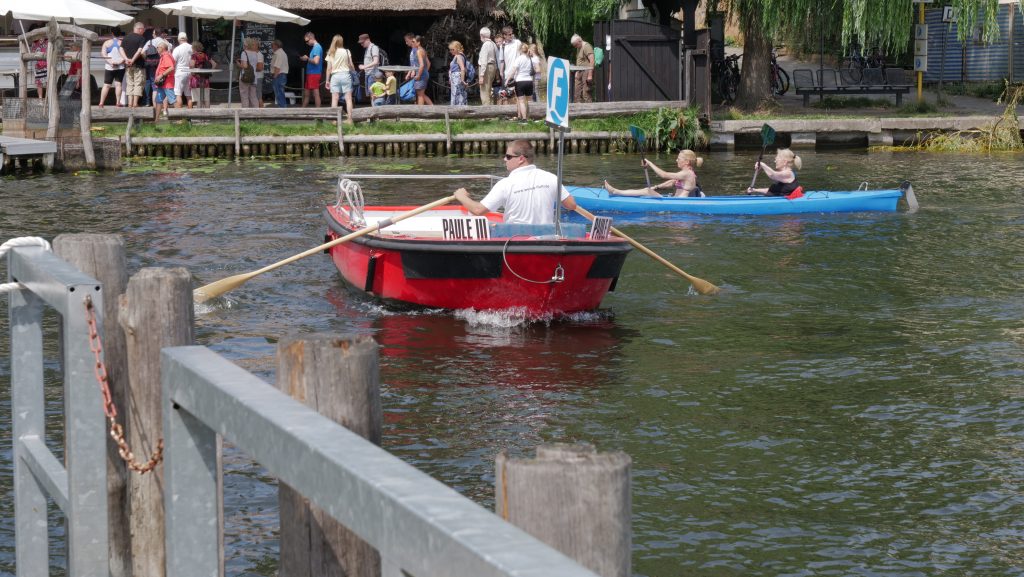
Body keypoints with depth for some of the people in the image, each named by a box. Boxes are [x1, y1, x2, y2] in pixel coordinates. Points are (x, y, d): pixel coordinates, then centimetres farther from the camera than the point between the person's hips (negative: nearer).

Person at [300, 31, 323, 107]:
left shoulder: (317, 47, -14)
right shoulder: (314, 47, 17)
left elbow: (316, 61, -24)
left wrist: (307, 59, -10)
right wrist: (305, 59, 10)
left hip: (314, 73, -10)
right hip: (310, 73, 10)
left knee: (316, 94, -7)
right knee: (306, 93, 14)